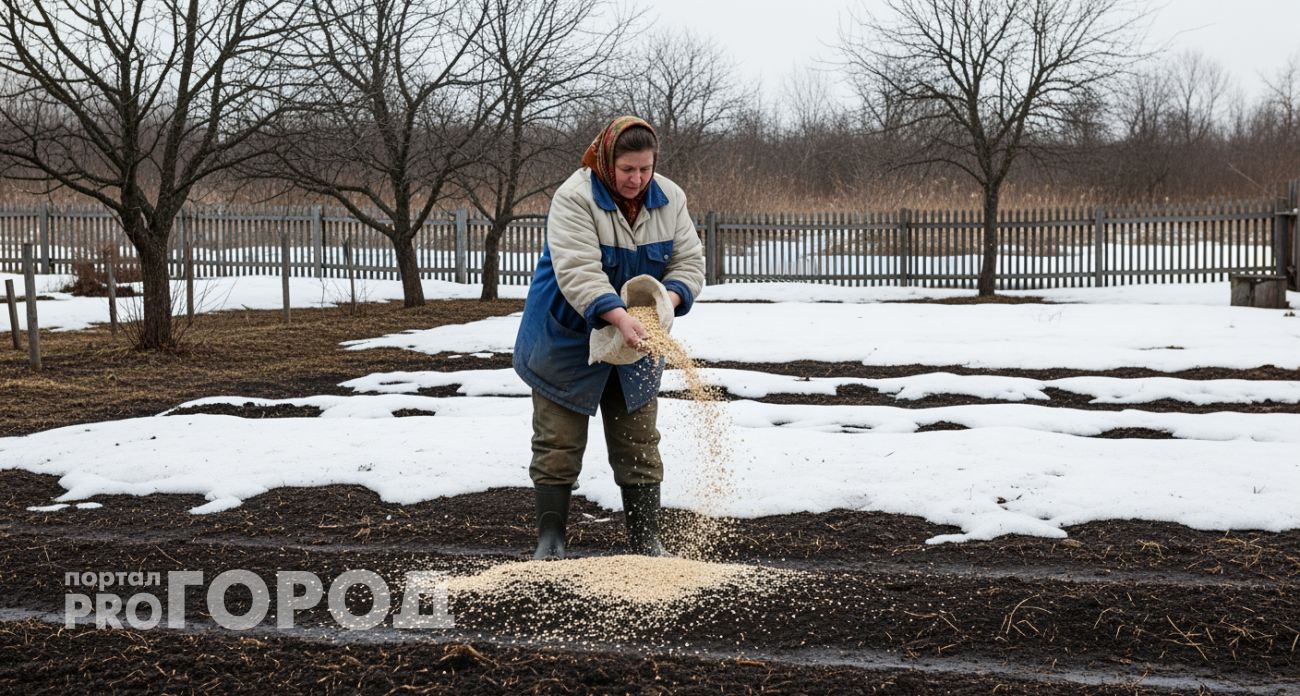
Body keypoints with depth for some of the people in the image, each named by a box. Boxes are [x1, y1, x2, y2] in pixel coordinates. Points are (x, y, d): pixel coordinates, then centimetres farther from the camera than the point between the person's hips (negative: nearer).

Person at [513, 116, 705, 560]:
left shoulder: (669, 200, -5)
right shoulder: (575, 198, -22)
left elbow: (689, 262, -4)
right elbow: (578, 272, -32)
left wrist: (666, 300, -25)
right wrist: (619, 317, -45)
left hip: (633, 345, 4)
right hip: (568, 341, -4)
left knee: (639, 445, 8)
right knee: (558, 444, 2)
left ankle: (646, 542, 16)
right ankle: (550, 540, 12)